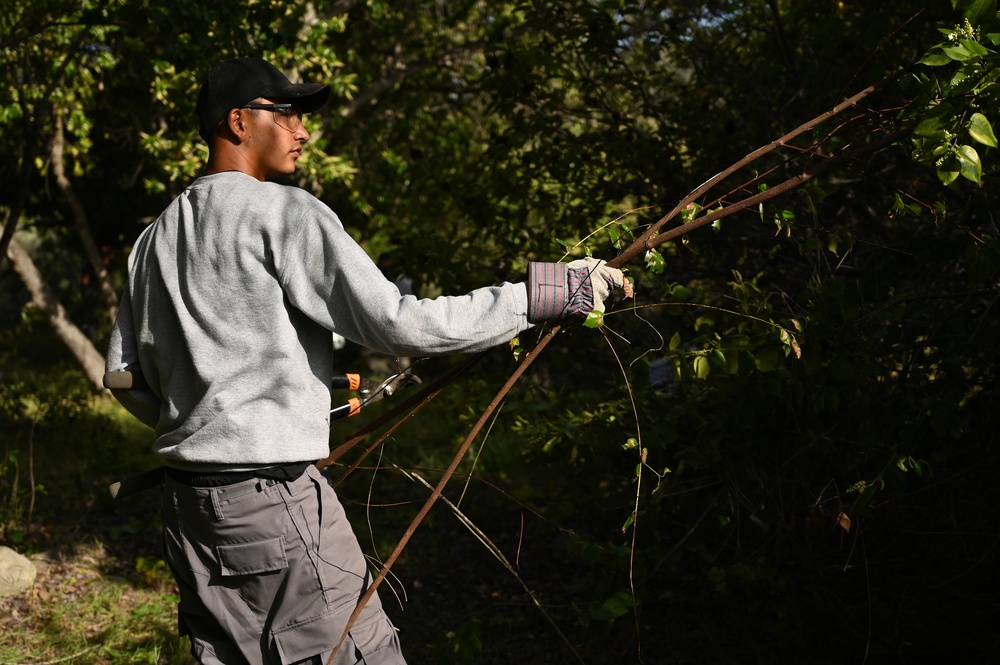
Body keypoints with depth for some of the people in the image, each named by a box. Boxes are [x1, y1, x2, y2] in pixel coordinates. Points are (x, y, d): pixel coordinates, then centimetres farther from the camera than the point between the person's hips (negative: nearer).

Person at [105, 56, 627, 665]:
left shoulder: (155, 237, 15)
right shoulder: (284, 211, -9)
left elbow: (126, 375, 18)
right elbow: (398, 324, -17)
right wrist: (545, 293, -13)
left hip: (187, 502, 8)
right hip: (274, 500, -8)